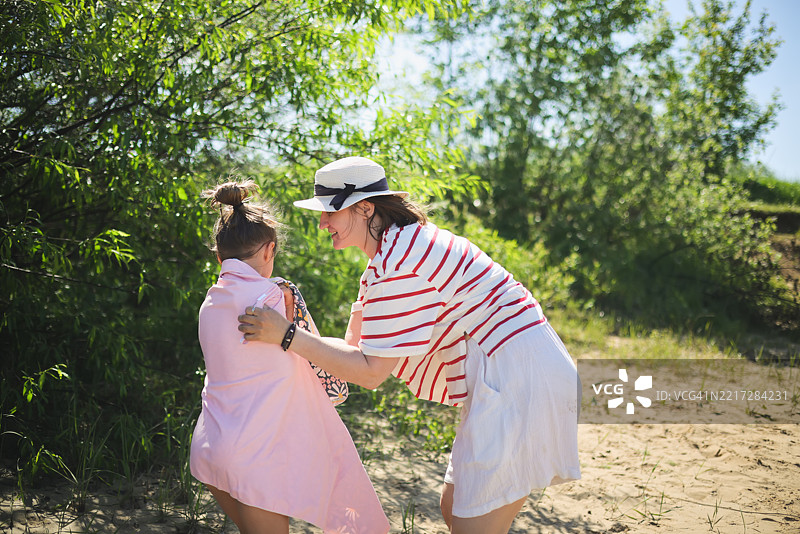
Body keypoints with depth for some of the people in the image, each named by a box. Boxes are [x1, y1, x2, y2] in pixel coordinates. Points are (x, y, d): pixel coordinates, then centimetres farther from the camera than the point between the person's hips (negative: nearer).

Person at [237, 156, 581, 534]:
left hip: (518, 373, -11)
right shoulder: (388, 254, 14)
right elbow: (355, 346, 14)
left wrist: (288, 336, -18)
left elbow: (371, 372, -18)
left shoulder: (400, 263, -19)